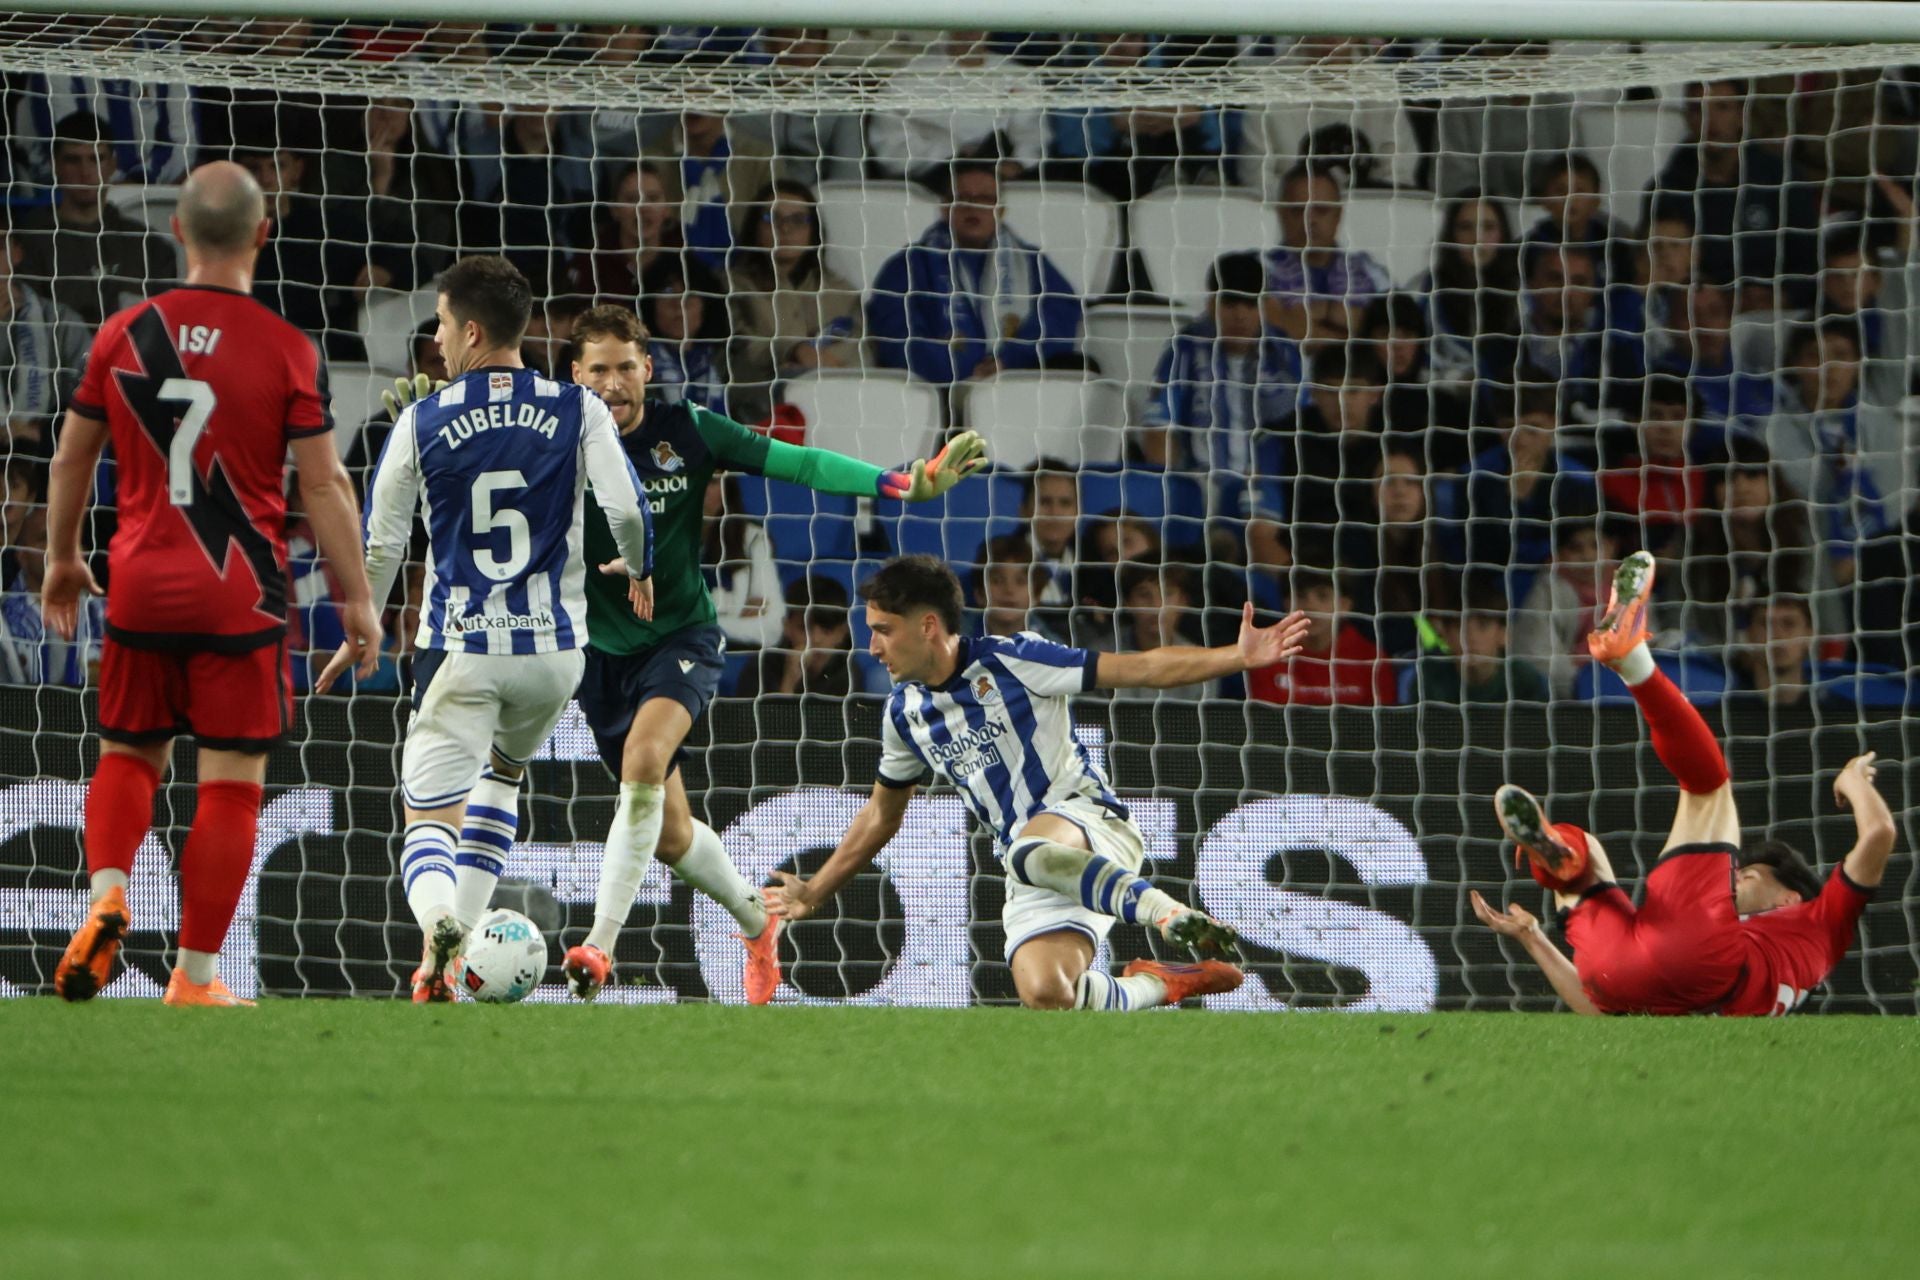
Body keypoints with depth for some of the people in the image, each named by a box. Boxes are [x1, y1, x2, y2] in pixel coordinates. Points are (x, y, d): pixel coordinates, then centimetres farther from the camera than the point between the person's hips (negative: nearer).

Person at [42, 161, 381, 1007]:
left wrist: (61, 561, 25)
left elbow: (72, 458, 10)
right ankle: (195, 977, 5)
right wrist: (356, 598, 3)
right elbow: (324, 484, -6)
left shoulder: (122, 334, 1)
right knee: (231, 780, 4)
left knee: (130, 753, 18)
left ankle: (106, 893, -9)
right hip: (240, 599, -3)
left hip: (140, 587, 3)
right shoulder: (288, 351, -7)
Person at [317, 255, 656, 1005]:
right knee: (501, 772, 30)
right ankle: (456, 942, 22)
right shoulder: (577, 410, -1)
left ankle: (438, 926, -36)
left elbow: (381, 544, 2)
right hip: (555, 647, 3)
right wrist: (640, 577, 14)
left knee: (429, 815, -2)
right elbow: (627, 508, -8)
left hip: (460, 648, -2)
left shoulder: (421, 422, -3)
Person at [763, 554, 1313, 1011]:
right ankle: (1160, 983, 2)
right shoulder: (904, 712, 11)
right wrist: (816, 893, 28)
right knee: (1046, 994, -22)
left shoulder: (1010, 661, -7)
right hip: (1031, 877, 5)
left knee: (1030, 852, -42)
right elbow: (881, 814, 27)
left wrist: (1240, 657, -21)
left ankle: (1169, 913, -38)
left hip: (1089, 821, -5)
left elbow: (1141, 668, -10)